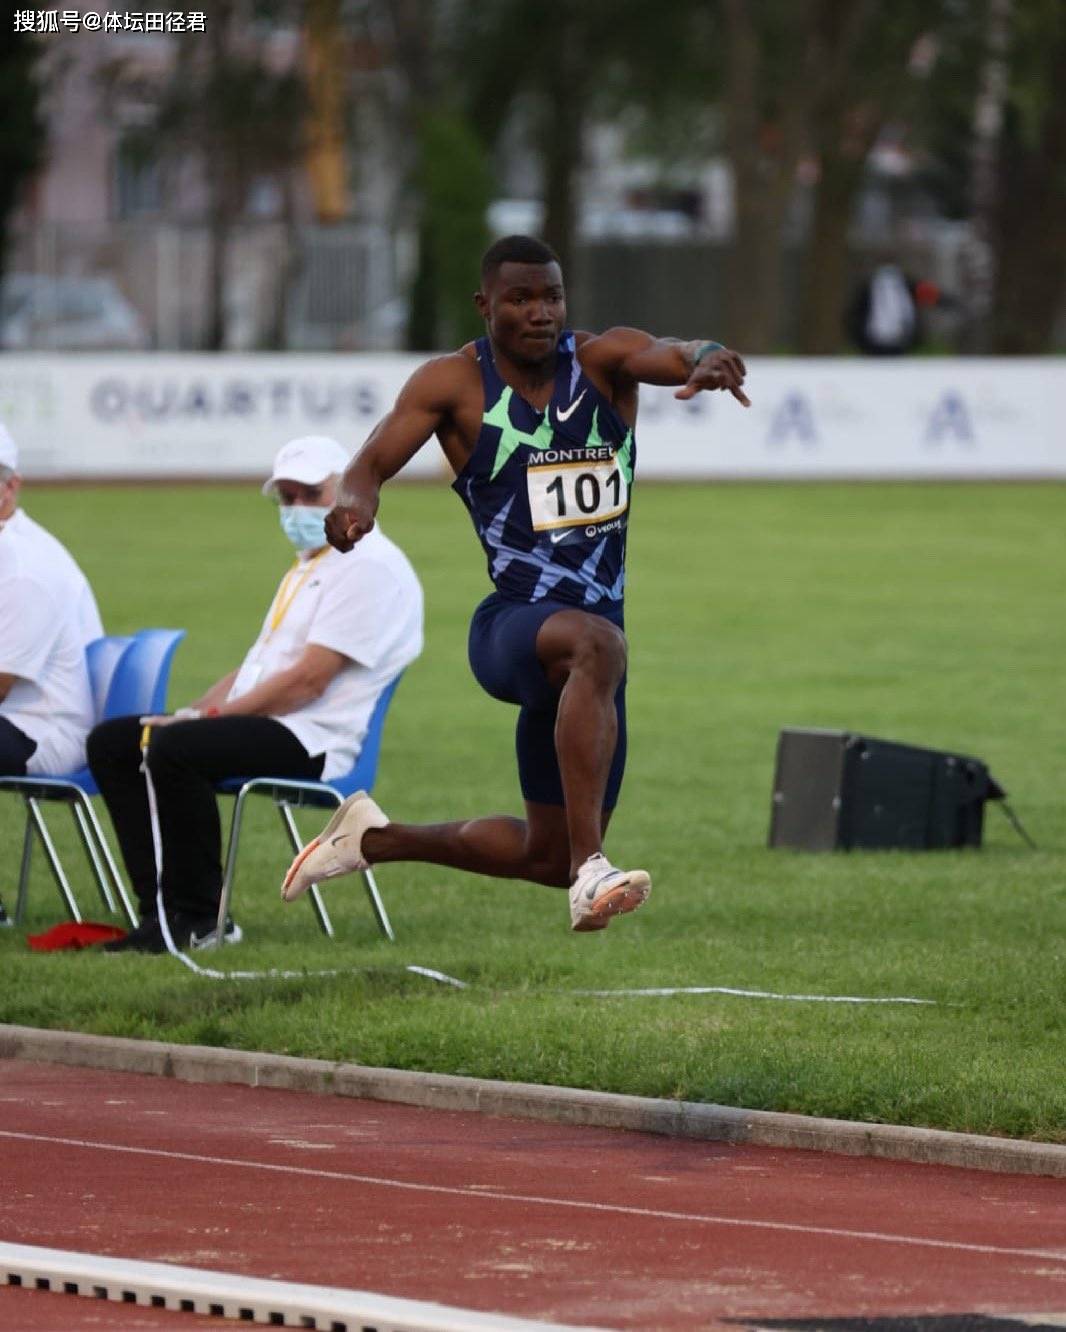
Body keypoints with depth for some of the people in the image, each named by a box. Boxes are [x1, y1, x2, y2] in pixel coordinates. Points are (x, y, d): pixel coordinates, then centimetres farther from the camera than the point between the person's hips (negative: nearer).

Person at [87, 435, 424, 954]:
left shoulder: (368, 565, -10)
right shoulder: (307, 566, 25)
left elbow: (308, 680, -18)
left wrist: (209, 716, -15)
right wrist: (195, 711, 6)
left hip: (313, 740, -11)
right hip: (264, 728, 11)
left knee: (175, 748, -32)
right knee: (111, 742, 2)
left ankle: (200, 920, -22)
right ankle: (164, 909, -7)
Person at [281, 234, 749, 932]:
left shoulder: (602, 360, 1)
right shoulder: (454, 383, -2)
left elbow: (669, 354, -18)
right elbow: (373, 462, -8)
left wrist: (707, 360, -43)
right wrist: (355, 502, -32)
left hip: (590, 637, 5)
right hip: (512, 621, -5)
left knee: (548, 857, 12)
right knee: (595, 641, -42)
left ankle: (376, 838, 36)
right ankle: (592, 872, -48)